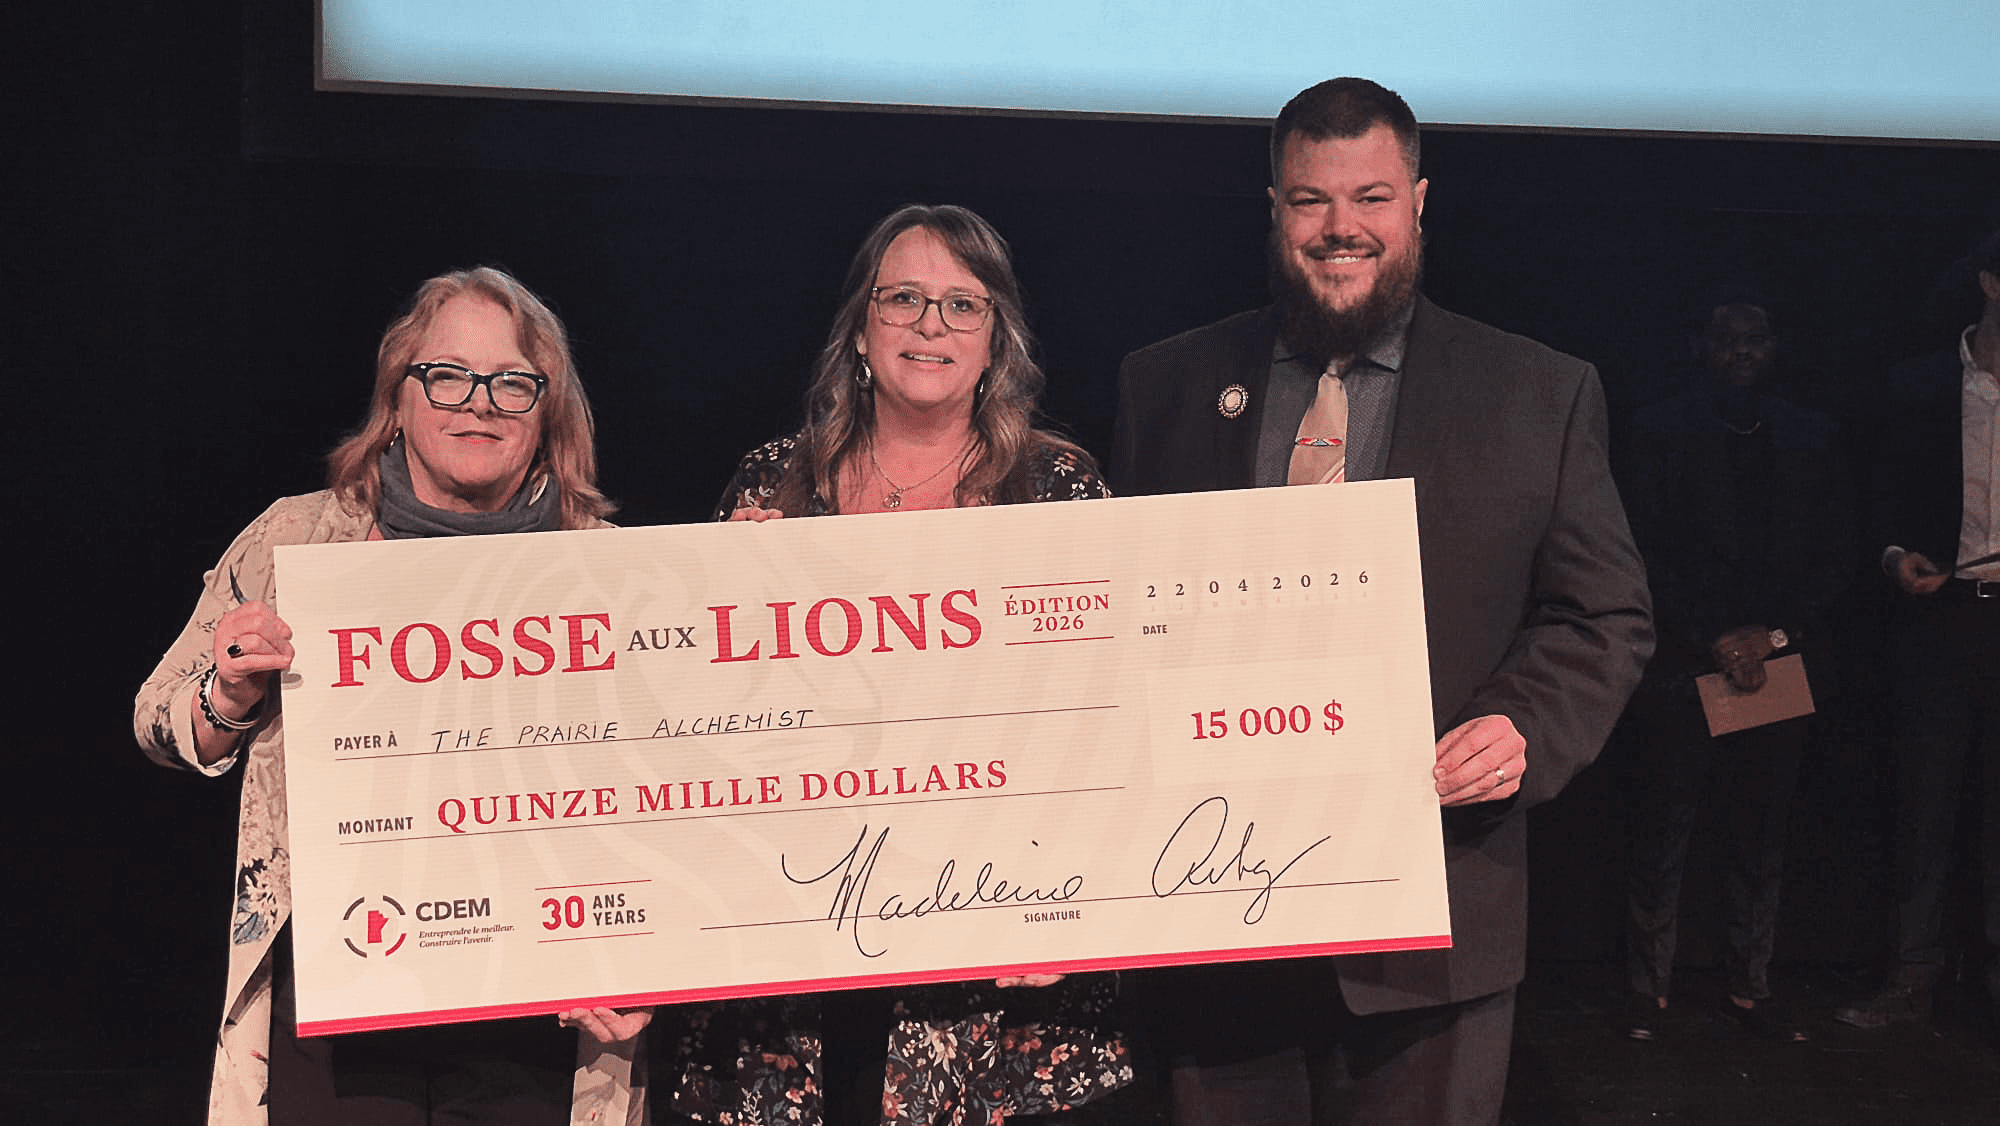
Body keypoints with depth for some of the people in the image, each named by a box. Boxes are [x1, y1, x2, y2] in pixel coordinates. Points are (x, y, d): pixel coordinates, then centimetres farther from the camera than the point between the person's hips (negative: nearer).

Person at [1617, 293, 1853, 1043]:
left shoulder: (1815, 438, 12)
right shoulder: (1660, 431, 3)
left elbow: (1836, 557, 7)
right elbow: (1650, 552, -4)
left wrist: (1775, 635, -6)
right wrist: (1717, 640, -11)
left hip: (1780, 666, 3)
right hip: (1682, 666, -2)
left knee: (1761, 841, 7)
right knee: (1661, 839, 0)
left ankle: (1750, 988, 16)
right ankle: (1647, 993, 8)